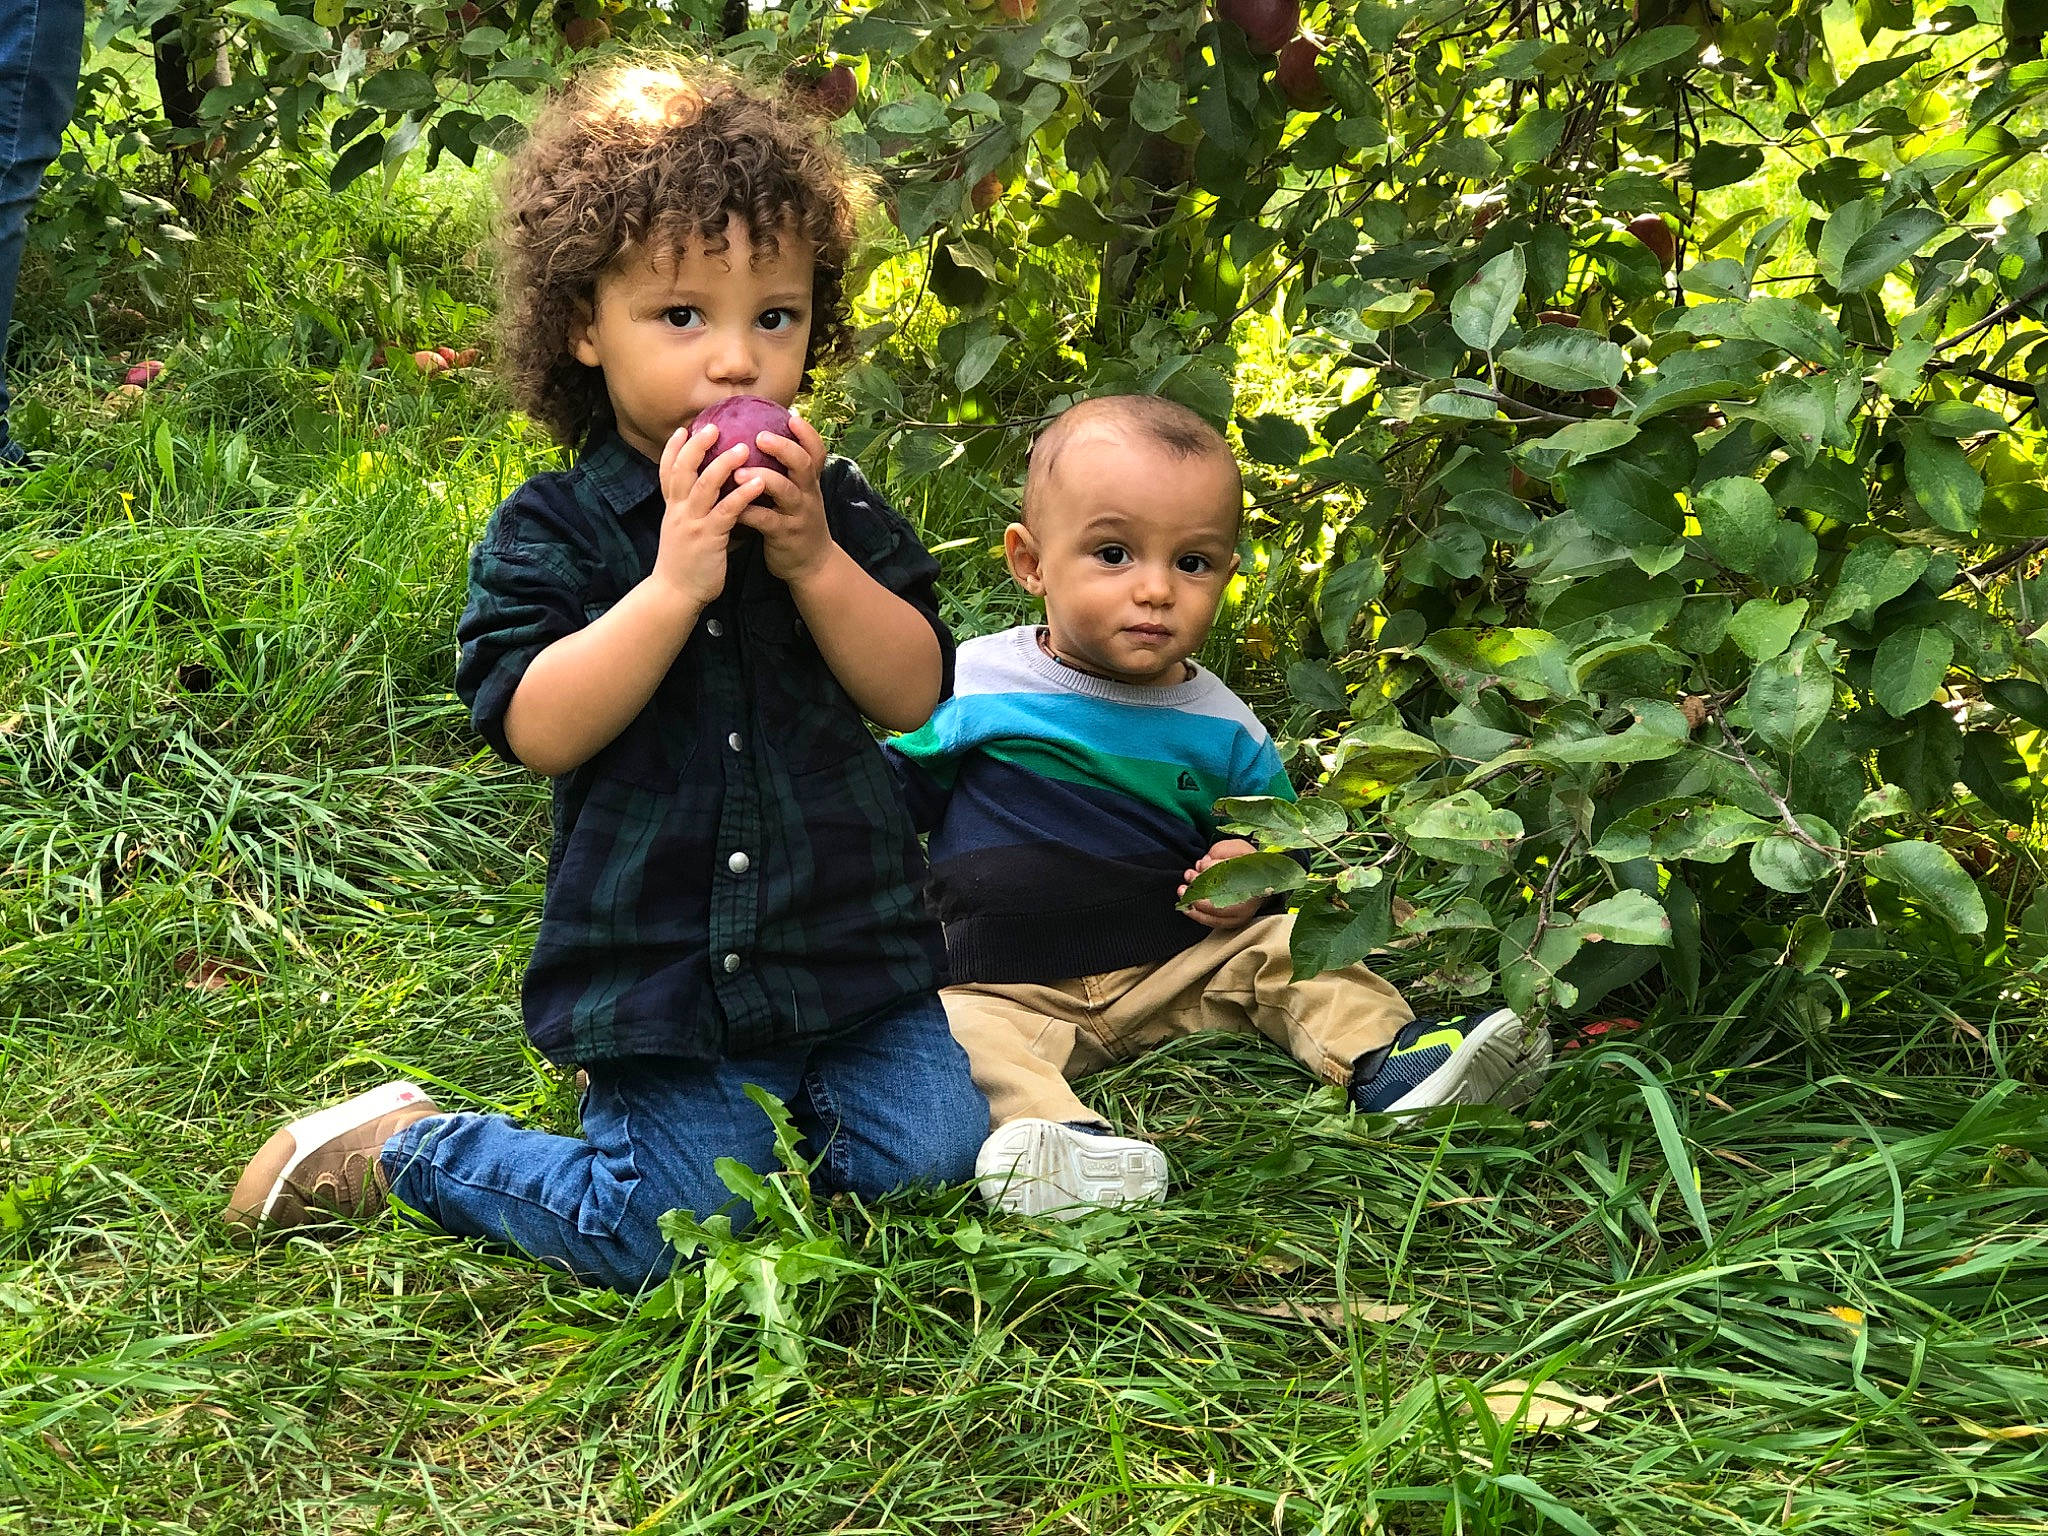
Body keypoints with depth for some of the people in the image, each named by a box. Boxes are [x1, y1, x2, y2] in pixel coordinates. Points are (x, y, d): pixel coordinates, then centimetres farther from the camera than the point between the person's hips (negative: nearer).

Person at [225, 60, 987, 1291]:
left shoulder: (839, 511, 3)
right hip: (667, 972, -4)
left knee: (929, 1155, -6)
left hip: (856, 950, 4)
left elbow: (915, 695, -4)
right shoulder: (553, 532, -7)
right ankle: (396, 1148, 15)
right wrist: (676, 578, -27)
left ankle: (780, 1099, 23)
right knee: (667, 1230, -9)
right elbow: (538, 726, -19)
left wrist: (814, 561, -18)